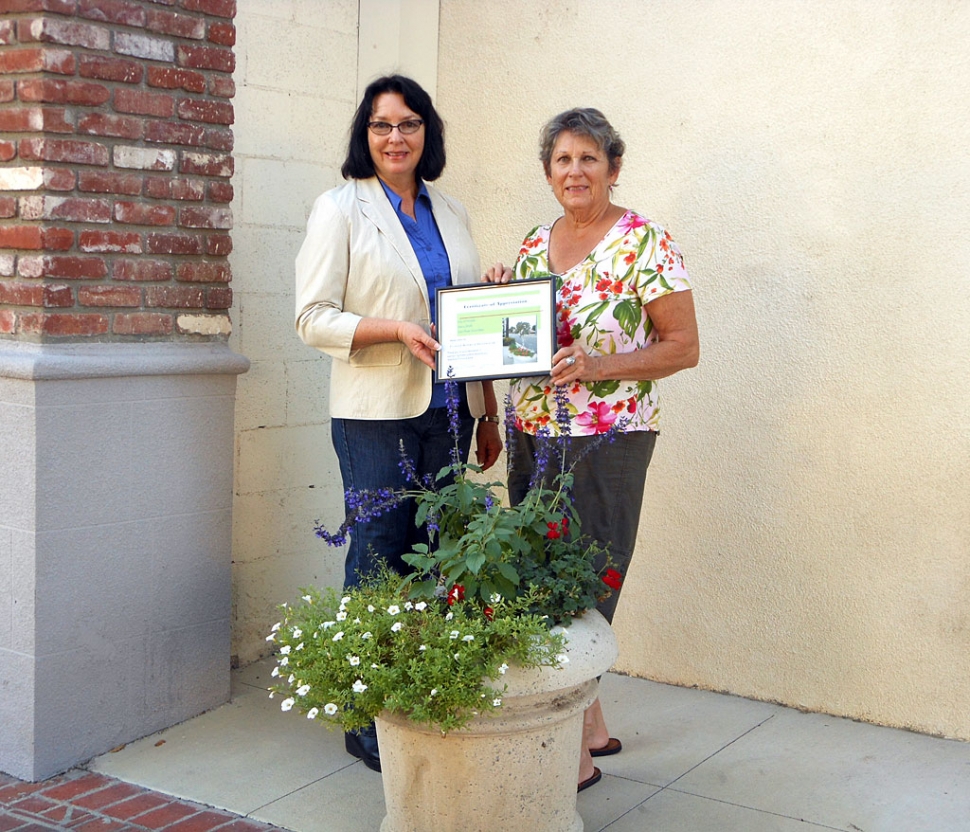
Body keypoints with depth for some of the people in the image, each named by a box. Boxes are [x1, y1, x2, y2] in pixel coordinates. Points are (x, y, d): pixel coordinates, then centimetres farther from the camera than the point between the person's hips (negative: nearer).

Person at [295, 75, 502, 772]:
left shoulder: (450, 212, 14)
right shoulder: (341, 209, 0)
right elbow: (313, 317, -6)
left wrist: (488, 415, 15)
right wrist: (398, 330, -19)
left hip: (448, 410, 5)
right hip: (378, 414, -5)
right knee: (380, 558, -1)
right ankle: (370, 724, 10)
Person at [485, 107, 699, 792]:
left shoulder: (645, 242, -7)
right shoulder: (535, 243, 12)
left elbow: (684, 346, -9)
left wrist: (597, 364, -20)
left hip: (606, 438, -7)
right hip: (531, 432, 7)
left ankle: (578, 754, 9)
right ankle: (593, 727, 26)